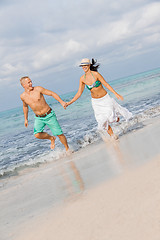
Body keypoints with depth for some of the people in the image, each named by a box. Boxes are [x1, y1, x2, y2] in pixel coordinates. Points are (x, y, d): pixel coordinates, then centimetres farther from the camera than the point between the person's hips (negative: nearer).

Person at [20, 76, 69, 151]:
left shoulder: (38, 89, -14)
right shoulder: (23, 96, -3)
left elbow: (52, 94, -11)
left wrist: (61, 102, -23)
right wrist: (26, 119, 21)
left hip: (49, 115, -2)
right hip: (38, 118, 3)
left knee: (59, 134, -3)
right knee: (37, 135, -20)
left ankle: (67, 149, 20)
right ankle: (52, 138, 10)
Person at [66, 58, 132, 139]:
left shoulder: (96, 74, -18)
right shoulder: (82, 79, -7)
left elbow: (106, 84, -13)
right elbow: (79, 93, -1)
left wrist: (116, 94, -17)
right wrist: (69, 102, -6)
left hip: (105, 98, -3)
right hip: (96, 102, 3)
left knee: (110, 116, -5)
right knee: (103, 120, -1)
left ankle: (116, 116, 34)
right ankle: (112, 135, 20)